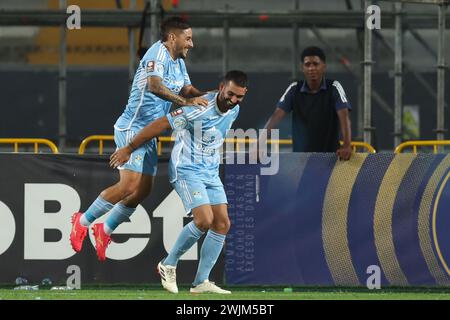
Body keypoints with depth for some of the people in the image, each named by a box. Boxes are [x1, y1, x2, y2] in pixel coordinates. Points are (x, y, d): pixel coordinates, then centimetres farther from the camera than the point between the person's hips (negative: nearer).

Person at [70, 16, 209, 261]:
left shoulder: (179, 62, 14)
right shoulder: (158, 53, -17)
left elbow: (187, 90, 14)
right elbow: (154, 86, -33)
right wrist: (184, 101, -41)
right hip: (132, 128, -10)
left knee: (143, 190, 8)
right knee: (130, 185, -18)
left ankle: (104, 231, 24)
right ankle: (83, 221, -3)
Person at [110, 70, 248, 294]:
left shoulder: (234, 110, 2)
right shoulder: (199, 109, -23)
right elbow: (160, 125, -17)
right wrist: (128, 149, -12)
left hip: (211, 173, 8)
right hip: (187, 171, -8)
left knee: (222, 223, -2)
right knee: (204, 220, -21)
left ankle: (201, 282, 2)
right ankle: (168, 265, -1)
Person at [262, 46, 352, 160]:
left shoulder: (334, 88, -4)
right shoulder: (294, 89, 2)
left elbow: (344, 116, -15)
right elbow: (277, 116, -7)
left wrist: (346, 146, -33)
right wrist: (260, 145, -20)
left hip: (330, 155, -2)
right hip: (301, 155, 2)